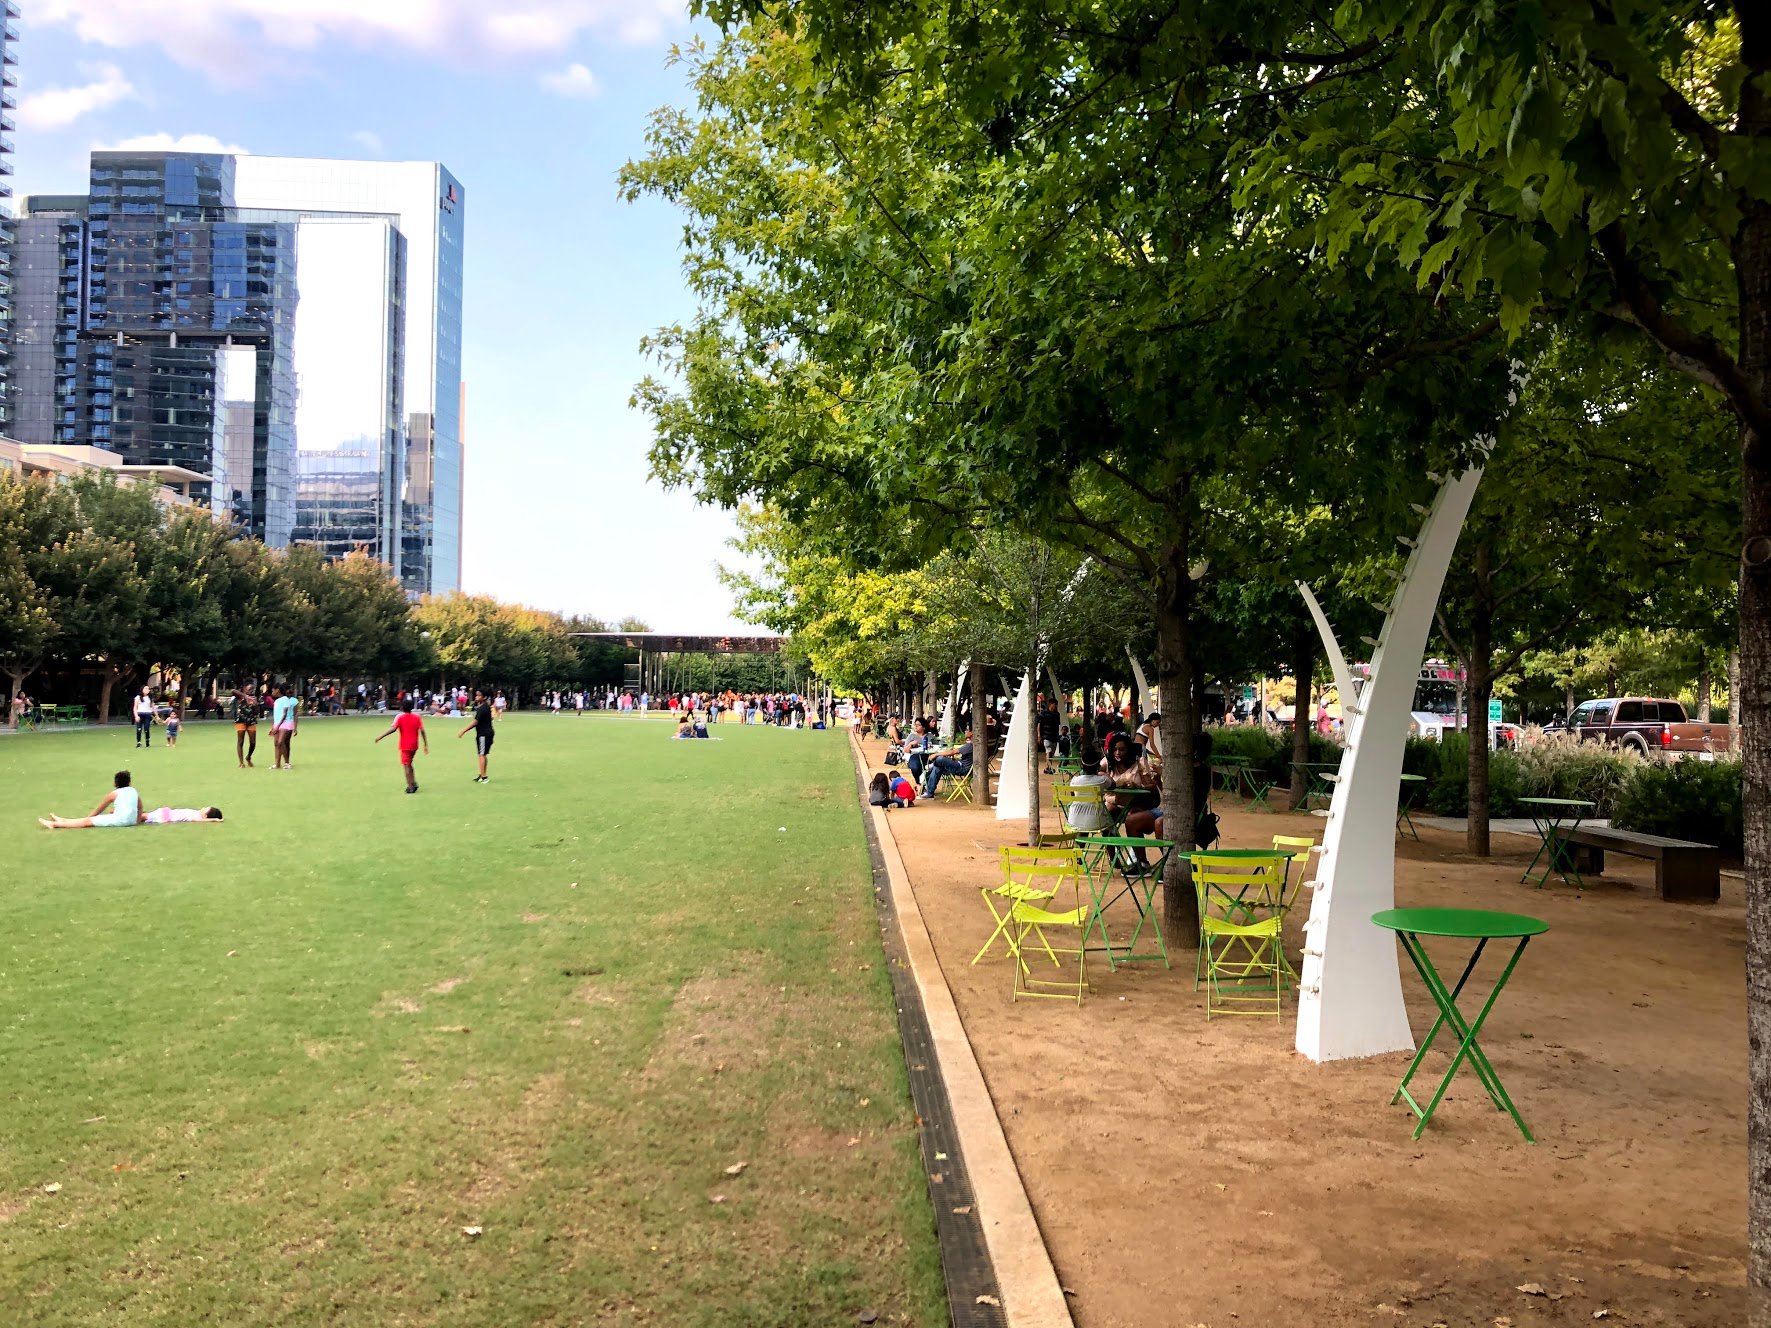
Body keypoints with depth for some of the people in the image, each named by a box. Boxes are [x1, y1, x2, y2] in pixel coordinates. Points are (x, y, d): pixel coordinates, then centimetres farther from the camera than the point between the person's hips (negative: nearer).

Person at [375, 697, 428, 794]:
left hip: (405, 746, -4)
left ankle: (411, 787, -3)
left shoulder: (400, 716, -8)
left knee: (406, 766, 1)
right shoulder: (417, 717, 3)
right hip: (414, 745, 4)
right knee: (409, 764, 21)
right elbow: (422, 731, 0)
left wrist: (381, 736, -19)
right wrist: (426, 745, 3)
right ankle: (414, 783, 14)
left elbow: (393, 728, -21)